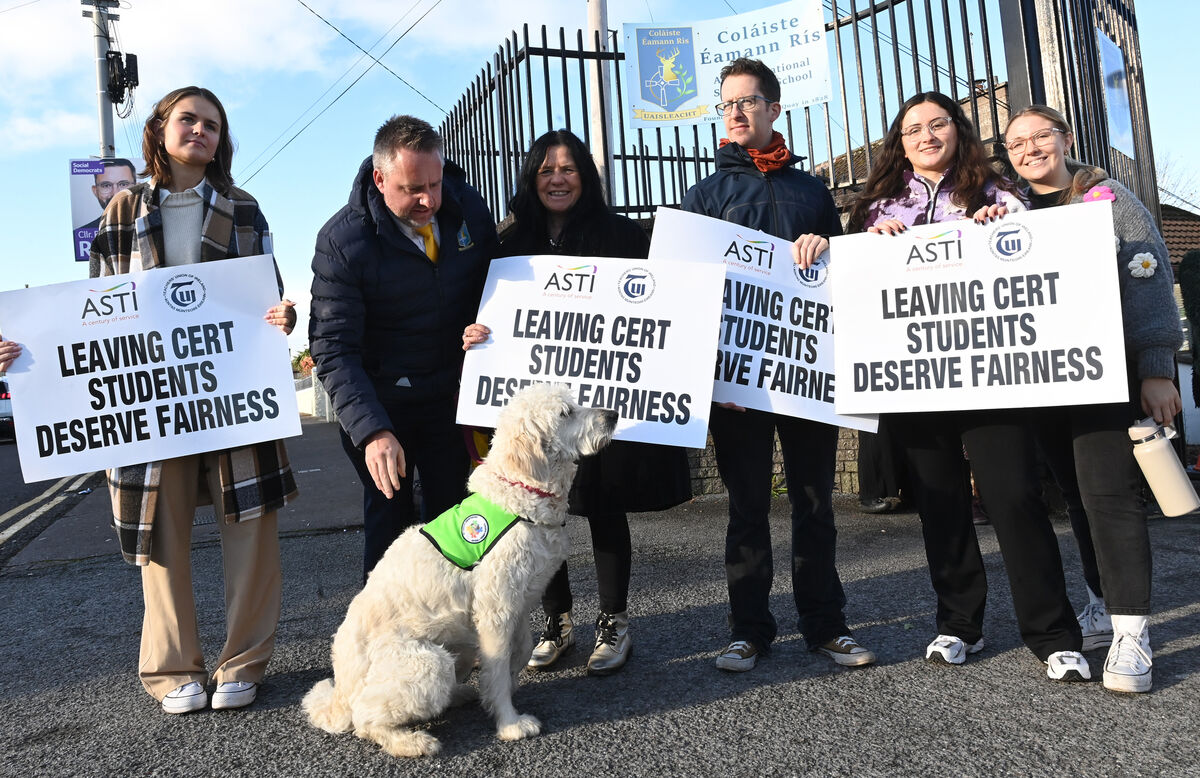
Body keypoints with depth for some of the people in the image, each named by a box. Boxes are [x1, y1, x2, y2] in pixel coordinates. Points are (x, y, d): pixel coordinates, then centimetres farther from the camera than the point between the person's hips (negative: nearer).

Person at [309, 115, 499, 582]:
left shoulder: (467, 208, -7)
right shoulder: (341, 241, -20)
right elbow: (333, 349, -24)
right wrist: (371, 431, -35)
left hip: (450, 394, 4)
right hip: (381, 403, -3)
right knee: (390, 524, 4)